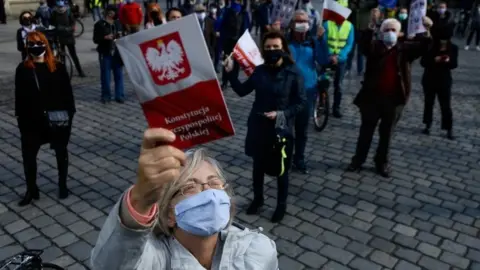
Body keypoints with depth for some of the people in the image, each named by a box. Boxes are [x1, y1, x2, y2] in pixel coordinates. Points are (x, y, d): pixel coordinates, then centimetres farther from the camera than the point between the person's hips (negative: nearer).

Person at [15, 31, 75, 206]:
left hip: (58, 119, 0)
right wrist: (21, 118, -3)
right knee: (28, 155, 5)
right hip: (32, 120, 1)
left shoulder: (58, 67, -4)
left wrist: (70, 113, -8)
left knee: (61, 152, 13)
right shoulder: (23, 69, -1)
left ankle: (62, 185, 32)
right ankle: (31, 190, 23)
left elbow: (67, 93, -3)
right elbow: (20, 96, 1)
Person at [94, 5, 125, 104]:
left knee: (119, 75, 3)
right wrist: (105, 37, -19)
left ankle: (119, 96, 10)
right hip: (105, 53, -2)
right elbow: (95, 39, -2)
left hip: (117, 52, 2)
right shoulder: (99, 24, 1)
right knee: (105, 76, 1)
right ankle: (106, 96, 12)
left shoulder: (118, 23, 9)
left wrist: (121, 36, -6)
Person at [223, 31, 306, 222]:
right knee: (258, 165, 18)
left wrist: (281, 114, -22)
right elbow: (242, 91, 7)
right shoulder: (260, 71, 0)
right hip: (258, 127, 4)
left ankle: (281, 205, 32)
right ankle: (258, 199, 40)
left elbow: (300, 103, -9)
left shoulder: (294, 74, -12)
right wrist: (230, 72, -4)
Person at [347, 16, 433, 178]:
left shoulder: (405, 48, 5)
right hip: (372, 97, -1)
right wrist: (371, 28, -33)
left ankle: (382, 162, 27)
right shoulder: (375, 47, -1)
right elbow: (364, 47, -21)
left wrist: (427, 31, -22)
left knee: (386, 133, 13)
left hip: (393, 99, 1)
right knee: (366, 130, 11)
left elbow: (423, 47, -7)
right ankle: (358, 159, 23)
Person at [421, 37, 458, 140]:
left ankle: (449, 129, 11)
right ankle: (428, 125, 29)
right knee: (428, 103, 13)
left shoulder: (453, 48, -5)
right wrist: (434, 60, -26)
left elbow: (454, 64, -2)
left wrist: (448, 61, -24)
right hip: (429, 79, 0)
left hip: (444, 81, 0)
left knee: (446, 106, 1)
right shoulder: (431, 46, -9)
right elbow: (423, 62, -9)